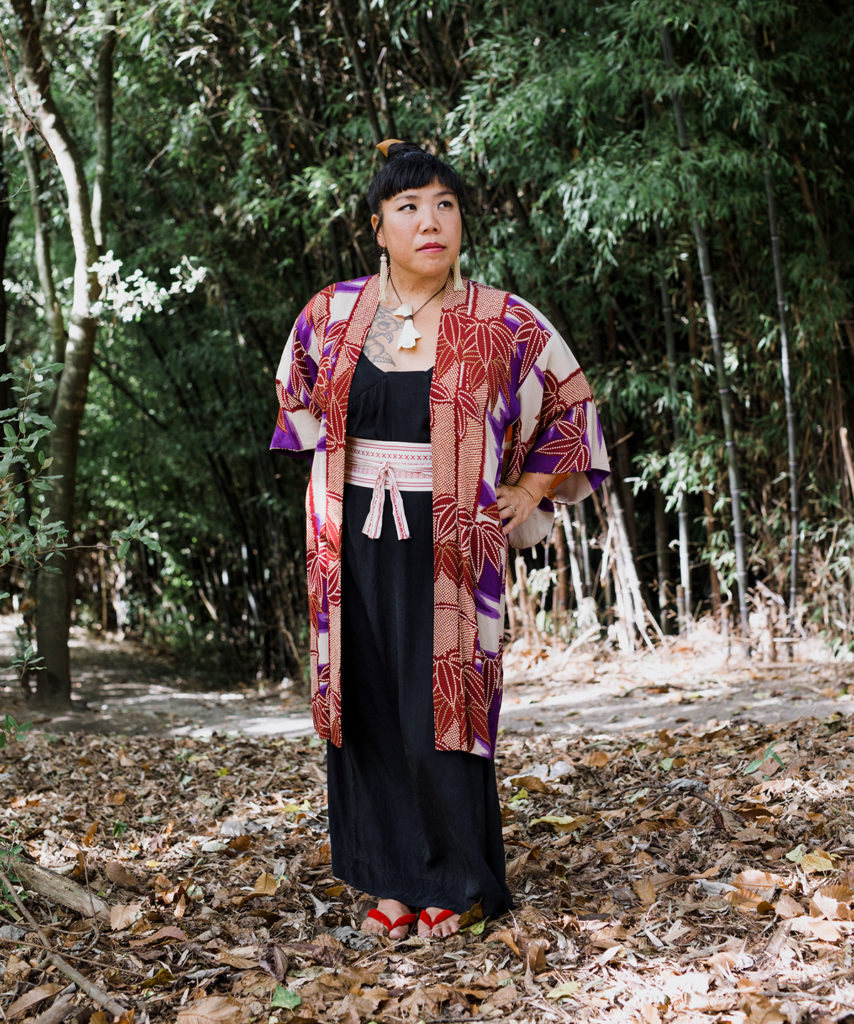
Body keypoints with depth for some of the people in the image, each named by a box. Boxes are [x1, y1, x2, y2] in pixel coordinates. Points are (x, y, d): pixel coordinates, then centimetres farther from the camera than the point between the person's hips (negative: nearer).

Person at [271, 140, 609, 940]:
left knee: (442, 710, 1)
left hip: (450, 548, -2)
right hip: (355, 549, 3)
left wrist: (528, 493, 1)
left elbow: (572, 406, 8)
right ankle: (393, 880, 18)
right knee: (371, 709, 6)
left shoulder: (502, 324, -5)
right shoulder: (332, 316, 3)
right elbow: (296, 395, 23)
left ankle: (450, 885, 16)